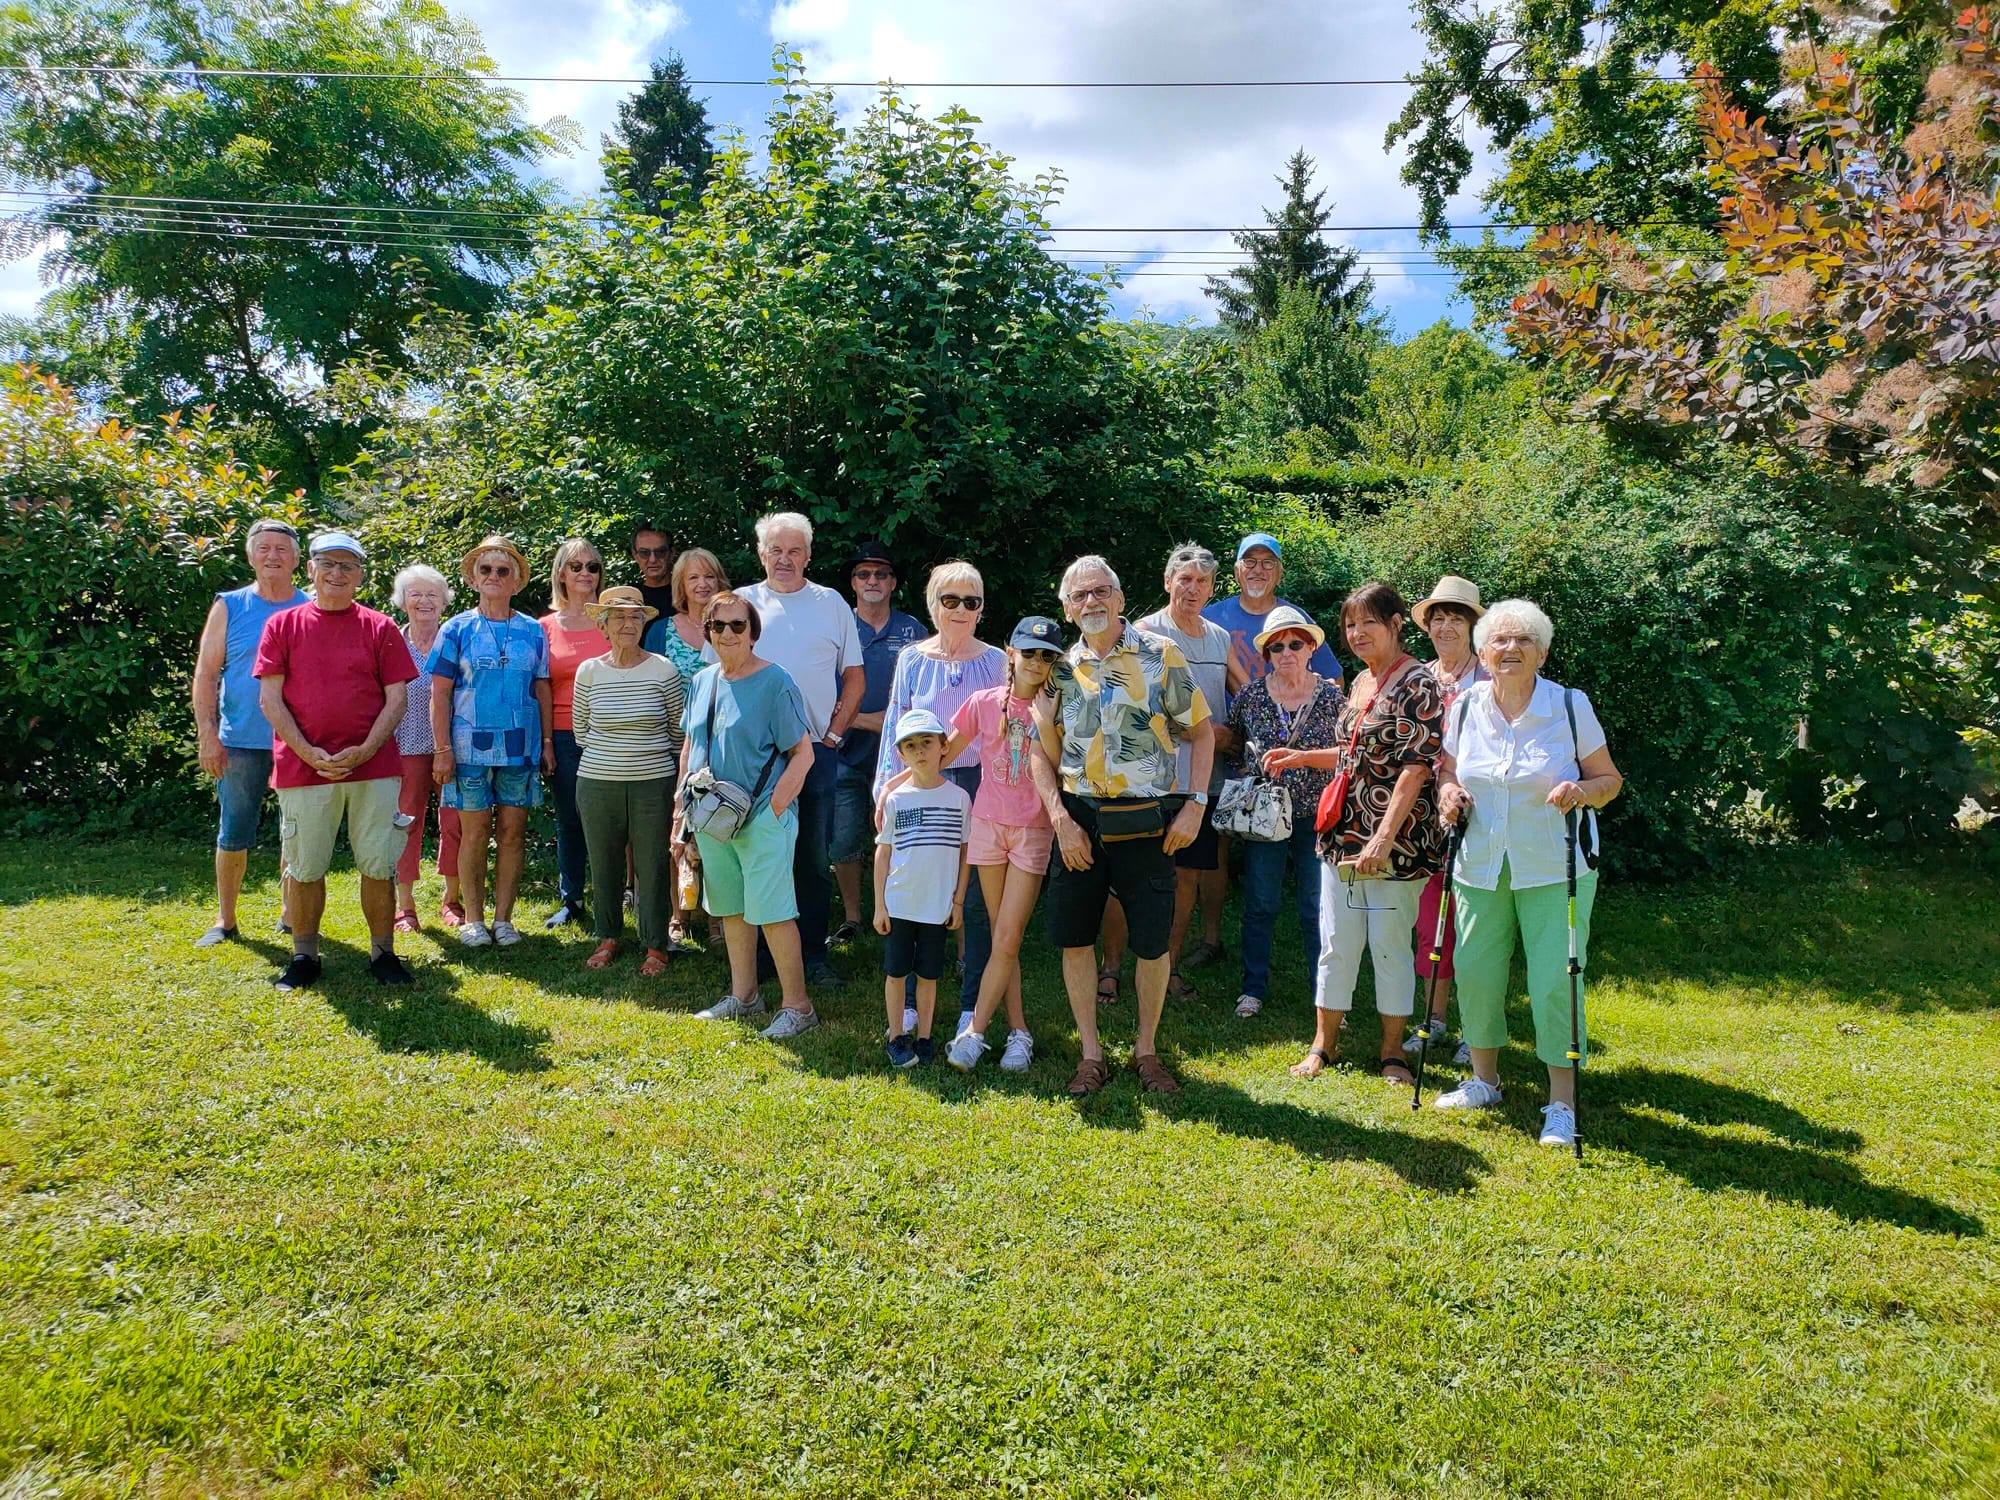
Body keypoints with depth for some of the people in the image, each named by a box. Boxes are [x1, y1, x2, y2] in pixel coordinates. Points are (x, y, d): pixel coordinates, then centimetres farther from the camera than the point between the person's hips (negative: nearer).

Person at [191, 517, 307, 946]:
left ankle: (291, 914, 21)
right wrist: (207, 735, -6)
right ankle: (224, 920, 18)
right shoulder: (230, 606, 4)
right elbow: (206, 674, 2)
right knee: (234, 833, 5)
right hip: (240, 743, -1)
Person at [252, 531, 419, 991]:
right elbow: (270, 698, 2)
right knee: (305, 868, 7)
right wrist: (310, 753, -10)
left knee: (378, 866, 4)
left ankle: (382, 953, 16)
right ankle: (303, 957, 21)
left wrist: (364, 751, -11)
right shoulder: (283, 625, 7)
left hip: (373, 766, 0)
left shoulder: (380, 628, 6)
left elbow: (397, 698, 2)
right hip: (303, 766, 0)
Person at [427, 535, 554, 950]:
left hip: (520, 745, 2)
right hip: (471, 745, -2)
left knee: (512, 831, 3)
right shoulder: (457, 629, 3)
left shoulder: (532, 632, 9)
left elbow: (542, 690, 11)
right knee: (475, 831, 2)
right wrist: (442, 749, -6)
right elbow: (440, 693, 1)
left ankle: (503, 917, 13)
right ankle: (473, 919, 12)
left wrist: (547, 742, 6)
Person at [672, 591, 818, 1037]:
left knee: (772, 912, -6)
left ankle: (797, 1005, 5)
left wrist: (772, 808, -16)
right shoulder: (703, 681, 10)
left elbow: (803, 754, -10)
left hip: (762, 819, -7)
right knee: (731, 909, 15)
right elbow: (690, 752, 17)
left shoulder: (775, 683, -9)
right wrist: (680, 814, 13)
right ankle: (743, 996, 29)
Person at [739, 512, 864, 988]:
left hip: (816, 751, 0)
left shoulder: (832, 604, 9)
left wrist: (833, 734, 0)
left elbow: (854, 678, 10)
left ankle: (813, 953, 14)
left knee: (814, 859, 4)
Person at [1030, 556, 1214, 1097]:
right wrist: (1061, 819, -4)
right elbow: (1044, 753, 9)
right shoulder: (1062, 668, 7)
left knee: (1152, 944, 4)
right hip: (1079, 821, 3)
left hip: (1145, 823, -2)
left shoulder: (1161, 656, 0)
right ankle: (1091, 1054, 20)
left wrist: (1195, 805, -6)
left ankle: (1147, 1050, 24)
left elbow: (1201, 732, 4)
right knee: (1074, 938, 5)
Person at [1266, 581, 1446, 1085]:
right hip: (1344, 833, 7)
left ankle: (1393, 1050, 20)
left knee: (1390, 946, 4)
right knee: (1336, 943, 11)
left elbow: (1415, 767, -17)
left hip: (1395, 840, -7)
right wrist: (1303, 757, 17)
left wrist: (1384, 837, -22)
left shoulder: (1417, 685, -11)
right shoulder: (1362, 683, 13)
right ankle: (1324, 1043, 22)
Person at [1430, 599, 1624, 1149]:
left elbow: (1610, 779, 0)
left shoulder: (1571, 706, -6)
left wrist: (1581, 792, -21)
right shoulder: (1466, 706, 2)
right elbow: (1446, 767, 16)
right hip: (1480, 864, 3)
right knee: (1475, 970, 8)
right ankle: (1483, 1080, 29)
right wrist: (1449, 790, -6)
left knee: (1555, 978, -5)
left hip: (1555, 867, -3)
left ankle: (1562, 1104, 10)